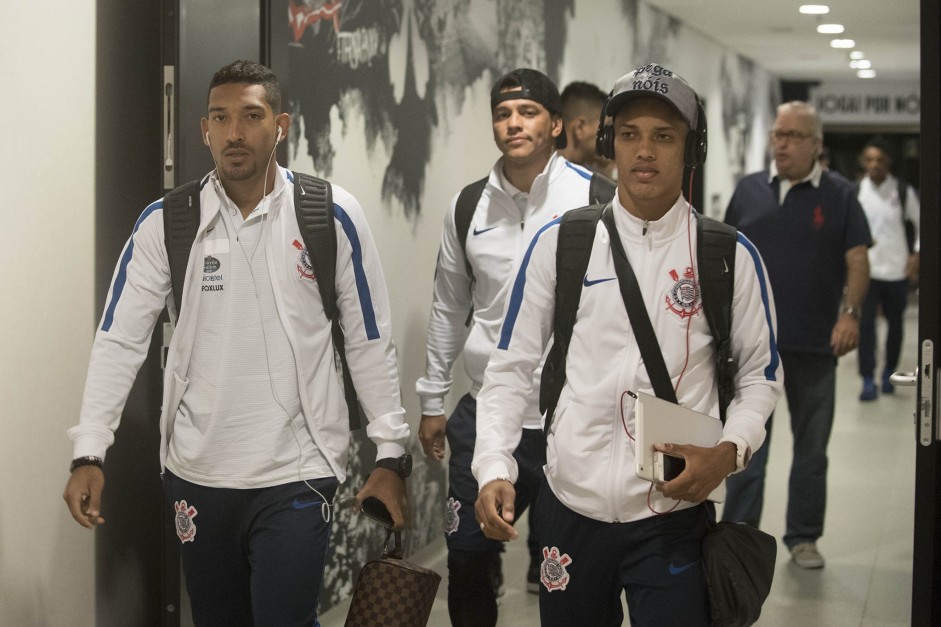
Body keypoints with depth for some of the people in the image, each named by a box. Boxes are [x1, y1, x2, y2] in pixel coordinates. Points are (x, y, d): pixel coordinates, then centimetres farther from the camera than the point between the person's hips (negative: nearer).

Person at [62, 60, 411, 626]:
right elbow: (120, 340, -2)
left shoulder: (332, 216, -5)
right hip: (196, 473, 2)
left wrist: (391, 453, 0)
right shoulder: (166, 222, -2)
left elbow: (370, 341, 0)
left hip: (297, 473, -2)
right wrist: (89, 454, -10)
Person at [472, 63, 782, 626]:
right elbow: (512, 367, 3)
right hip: (571, 508, 1)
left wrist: (730, 450, -11)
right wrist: (495, 469, -10)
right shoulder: (560, 242, 1)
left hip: (673, 517, -1)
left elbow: (761, 374, 8)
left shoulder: (730, 256, 0)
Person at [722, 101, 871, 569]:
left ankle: (804, 537, 20)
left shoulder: (839, 196, 1)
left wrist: (850, 311, -16)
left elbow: (857, 259, -2)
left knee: (811, 445, 9)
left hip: (816, 343, -1)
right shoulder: (749, 190, 7)